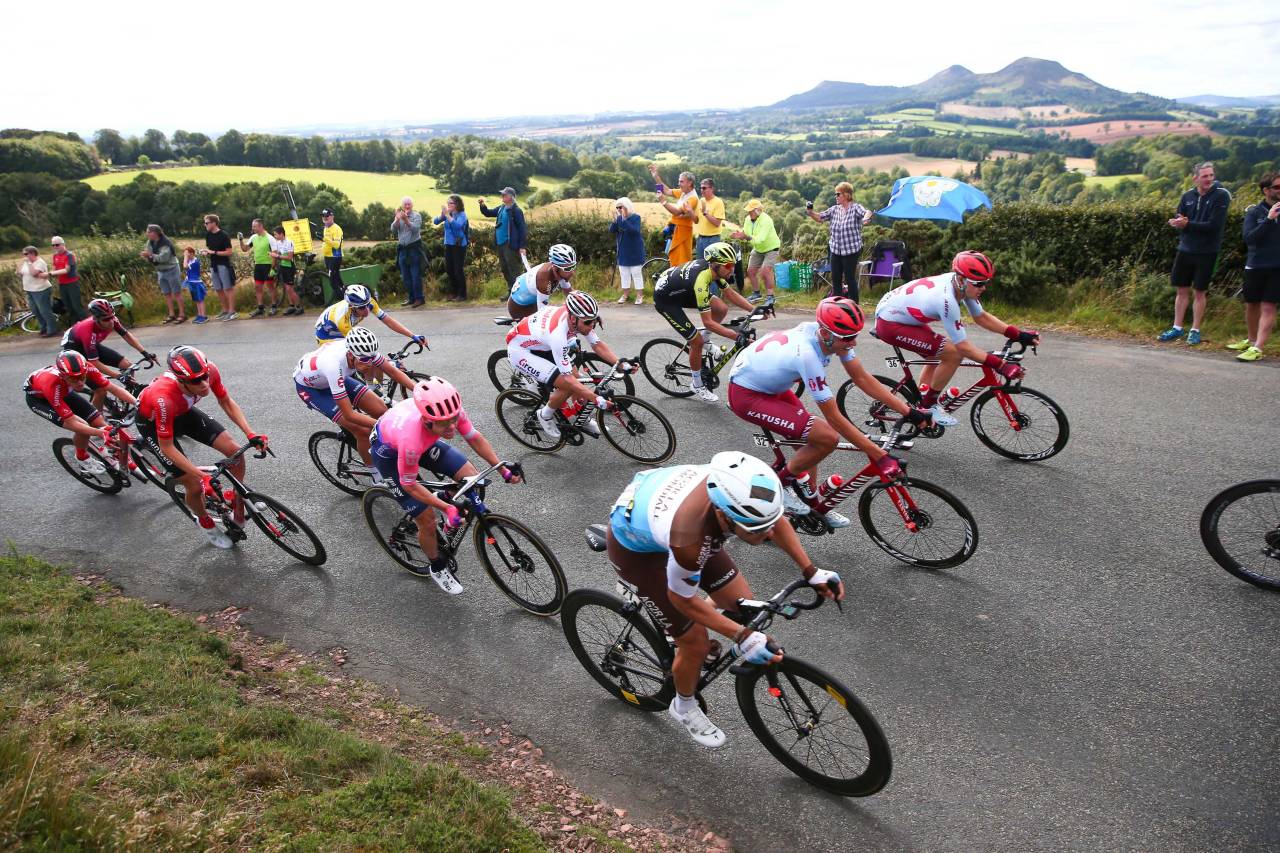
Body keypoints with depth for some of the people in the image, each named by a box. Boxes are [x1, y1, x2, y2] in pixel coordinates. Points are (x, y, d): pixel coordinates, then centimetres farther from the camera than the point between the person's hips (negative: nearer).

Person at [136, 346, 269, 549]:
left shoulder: (209, 371, -31)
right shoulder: (164, 398, -43)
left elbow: (227, 402, -11)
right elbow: (167, 447, -30)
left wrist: (250, 433, -20)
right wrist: (202, 475, -32)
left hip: (183, 411, 5)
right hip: (153, 422, -5)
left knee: (234, 451, -10)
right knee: (195, 486, -7)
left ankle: (239, 505, 14)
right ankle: (206, 523, 25)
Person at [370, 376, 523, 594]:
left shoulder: (451, 411, -33)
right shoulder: (412, 439, -45)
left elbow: (475, 438, -12)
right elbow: (409, 484, -27)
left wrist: (504, 470, -17)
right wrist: (446, 508, -28)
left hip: (425, 440, 5)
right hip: (388, 450, -5)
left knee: (472, 478, -10)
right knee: (427, 522, -5)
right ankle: (438, 568, 23)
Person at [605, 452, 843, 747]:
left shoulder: (735, 485, -31)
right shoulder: (689, 538, -44)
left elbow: (777, 520, -6)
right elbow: (682, 598, -22)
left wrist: (811, 572, -9)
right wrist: (742, 636, -23)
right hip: (634, 545, -5)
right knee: (697, 645, 0)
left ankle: (683, 630, 34)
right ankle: (684, 707, 31)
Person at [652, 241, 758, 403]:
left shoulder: (713, 267, -14)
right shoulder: (701, 282, -37)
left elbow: (730, 294, 0)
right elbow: (708, 322, -34)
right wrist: (737, 336, -34)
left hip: (681, 290, 8)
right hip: (665, 300, -8)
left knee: (722, 309, -8)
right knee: (697, 341, -8)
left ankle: (705, 339, 18)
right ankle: (697, 385, 11)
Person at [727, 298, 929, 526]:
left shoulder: (830, 335, -12)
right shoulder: (807, 355, -34)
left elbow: (863, 379, -2)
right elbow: (834, 418, -27)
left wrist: (909, 412, -6)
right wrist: (879, 456, -25)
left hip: (769, 384, 9)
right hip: (745, 395, -9)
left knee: (811, 438, 13)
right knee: (827, 437, -17)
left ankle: (812, 504, 27)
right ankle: (778, 486, 2)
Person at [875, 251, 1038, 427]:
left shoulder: (960, 284, -6)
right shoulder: (946, 299, -31)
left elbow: (981, 317, 5)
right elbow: (963, 346, -26)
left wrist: (1018, 334, -3)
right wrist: (1000, 365, -28)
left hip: (895, 310, 10)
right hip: (889, 324, -10)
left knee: (936, 355, 21)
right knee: (953, 354, -13)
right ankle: (929, 406, 1)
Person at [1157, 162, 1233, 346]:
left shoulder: (1221, 195, -10)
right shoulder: (1188, 196, 4)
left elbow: (1214, 225, -18)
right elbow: (1177, 220, 5)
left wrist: (1187, 224, -21)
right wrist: (1179, 223, -18)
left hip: (1206, 252, -4)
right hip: (1185, 249, 4)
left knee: (1200, 292, 3)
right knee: (1182, 290, 10)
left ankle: (1195, 331, 11)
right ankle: (1177, 328, 19)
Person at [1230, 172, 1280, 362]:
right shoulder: (1254, 212, 1)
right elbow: (1249, 238, -11)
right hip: (1255, 266, 1)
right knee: (1251, 305, 13)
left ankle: (1257, 348, -13)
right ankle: (1251, 340, 33)